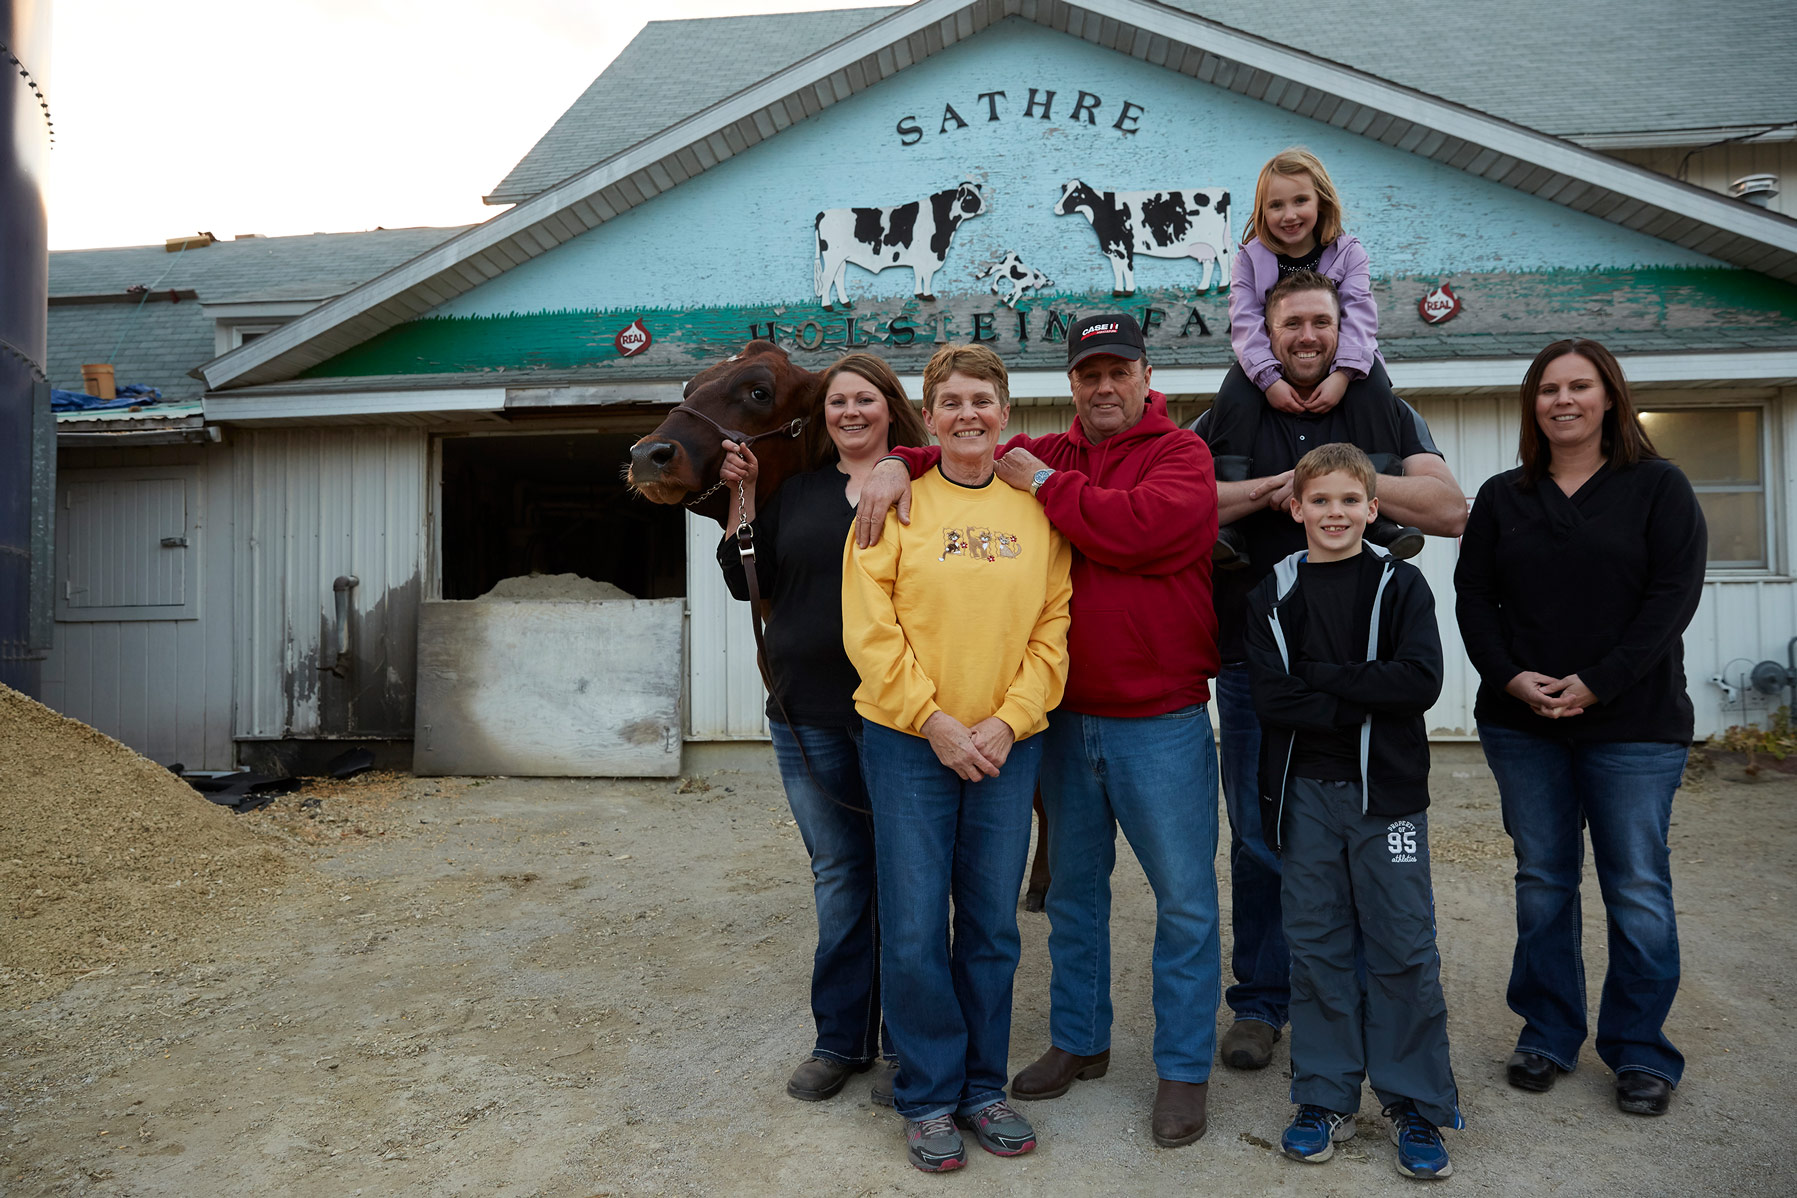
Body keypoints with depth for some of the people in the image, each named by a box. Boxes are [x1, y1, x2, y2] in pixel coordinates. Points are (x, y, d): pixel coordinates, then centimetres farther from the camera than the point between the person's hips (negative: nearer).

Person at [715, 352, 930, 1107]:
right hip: (806, 716, 4)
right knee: (837, 875, 14)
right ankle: (840, 1038, 29)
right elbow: (748, 581, 9)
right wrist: (741, 497, 2)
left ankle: (907, 1046, 21)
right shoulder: (798, 493, 13)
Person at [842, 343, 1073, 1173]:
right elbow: (870, 627, -7)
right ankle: (928, 1098, 21)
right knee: (914, 930, 2)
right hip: (908, 741, -2)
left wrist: (1007, 721, -9)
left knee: (993, 926, 11)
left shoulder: (1037, 510, 6)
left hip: (1007, 747, 2)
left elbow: (1053, 625, 2)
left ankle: (983, 1088, 28)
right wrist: (933, 719, -13)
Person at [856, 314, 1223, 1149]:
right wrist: (897, 463, -9)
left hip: (1161, 725, -4)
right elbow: (960, 453, 13)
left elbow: (1144, 527, -24)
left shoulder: (1181, 455, -5)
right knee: (1073, 890, 17)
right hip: (1067, 720, 5)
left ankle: (1184, 1071, 20)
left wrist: (1047, 487, -14)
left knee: (1184, 899, 5)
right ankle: (1078, 1041, 34)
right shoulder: (1042, 456, 9)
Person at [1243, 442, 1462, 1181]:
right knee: (1316, 946, 8)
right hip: (1305, 793, 1)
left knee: (1403, 946, 3)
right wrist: (1364, 701, -14)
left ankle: (1416, 1105, 18)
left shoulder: (1401, 585, 2)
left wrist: (1320, 679, -13)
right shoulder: (1274, 595, 4)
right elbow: (1271, 698, -7)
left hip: (1387, 790, -1)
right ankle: (1325, 1098, 22)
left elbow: (1421, 681, -12)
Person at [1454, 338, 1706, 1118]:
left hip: (1631, 724, -2)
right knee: (1541, 882, 9)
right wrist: (1511, 678, -9)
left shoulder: (1658, 488, 2)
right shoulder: (1502, 497, 11)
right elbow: (1473, 595, 6)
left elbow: (1673, 595, -7)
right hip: (1521, 726, 3)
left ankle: (1641, 1051, 16)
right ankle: (1548, 1034, 22)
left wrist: (1595, 685, -15)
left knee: (1638, 890, 1)